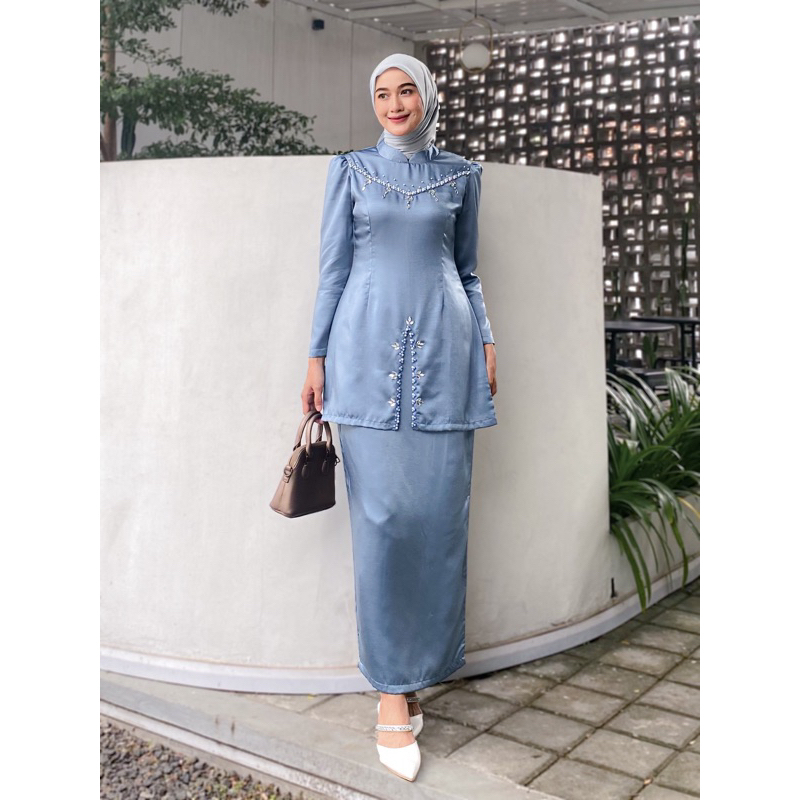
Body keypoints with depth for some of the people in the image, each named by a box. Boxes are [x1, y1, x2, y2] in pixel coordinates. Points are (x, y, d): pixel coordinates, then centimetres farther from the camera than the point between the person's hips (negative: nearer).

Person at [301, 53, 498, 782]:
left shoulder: (461, 173, 15)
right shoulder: (351, 170, 11)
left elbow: (467, 267, 18)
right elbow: (333, 267, 8)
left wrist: (486, 341, 7)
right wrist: (318, 358, 2)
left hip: (442, 347, 2)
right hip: (370, 345, -2)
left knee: (440, 510, 0)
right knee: (385, 513, -7)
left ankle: (418, 668, 16)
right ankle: (393, 690, 2)